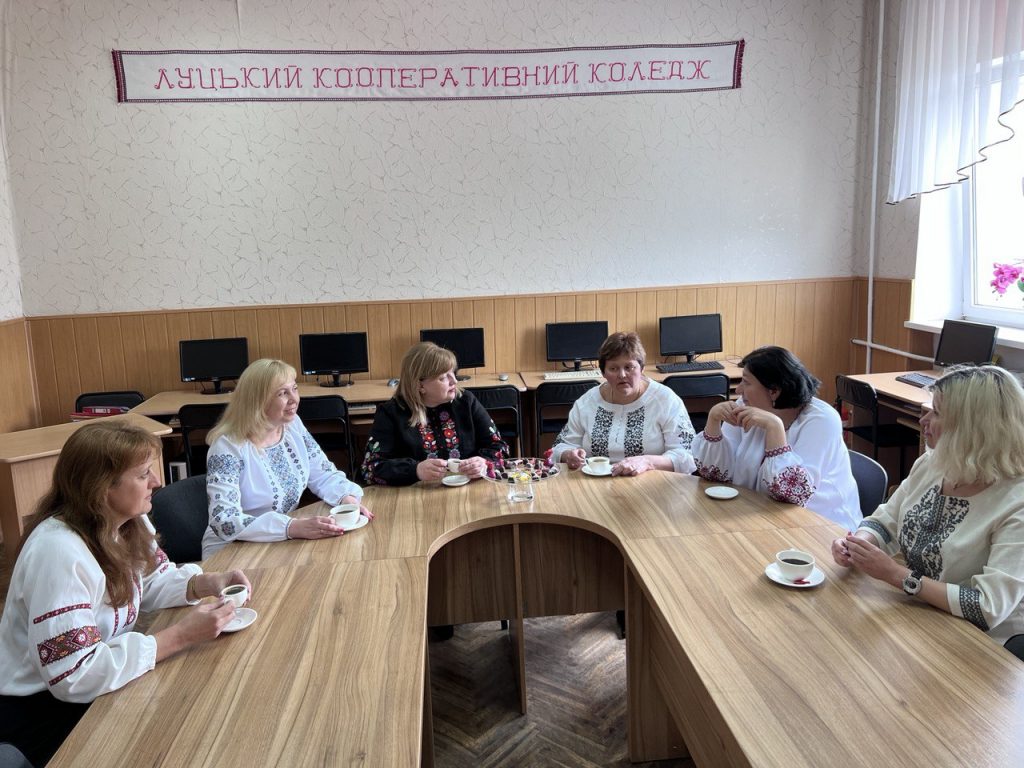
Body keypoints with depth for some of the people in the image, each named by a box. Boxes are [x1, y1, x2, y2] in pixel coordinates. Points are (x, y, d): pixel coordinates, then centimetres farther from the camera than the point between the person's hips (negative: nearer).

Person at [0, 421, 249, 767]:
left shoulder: (128, 521, -6)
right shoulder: (58, 551, -32)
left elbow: (154, 580, 8)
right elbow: (74, 676, -34)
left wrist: (205, 583, -13)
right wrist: (181, 635, -33)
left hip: (94, 677, 7)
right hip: (42, 706, -7)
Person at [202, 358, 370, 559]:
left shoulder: (293, 425, 1)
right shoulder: (228, 448, -19)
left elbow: (325, 474, 7)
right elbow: (224, 522, -28)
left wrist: (348, 498, -16)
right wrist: (292, 527, -39)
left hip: (284, 544, 7)